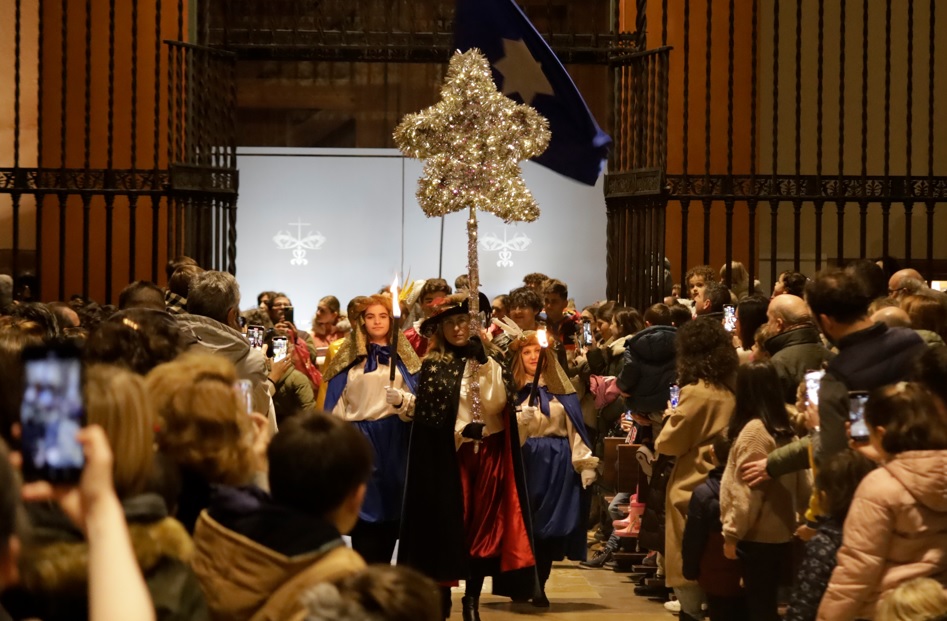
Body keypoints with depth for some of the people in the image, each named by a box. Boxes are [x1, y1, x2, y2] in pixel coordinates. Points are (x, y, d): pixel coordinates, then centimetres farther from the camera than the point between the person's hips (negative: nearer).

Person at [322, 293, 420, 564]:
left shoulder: (403, 356, 11)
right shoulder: (349, 357, 9)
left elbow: (419, 401, 3)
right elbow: (336, 408, 6)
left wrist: (402, 400, -19)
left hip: (395, 443, 1)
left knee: (391, 510, 0)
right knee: (365, 511, -4)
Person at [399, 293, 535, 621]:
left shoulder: (491, 360, 6)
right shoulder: (433, 366, 2)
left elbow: (495, 403, -10)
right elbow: (429, 418, -6)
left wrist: (482, 363, -15)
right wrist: (462, 431, -17)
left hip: (488, 454, 1)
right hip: (447, 456, -1)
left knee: (483, 524, 2)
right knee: (447, 523, -2)